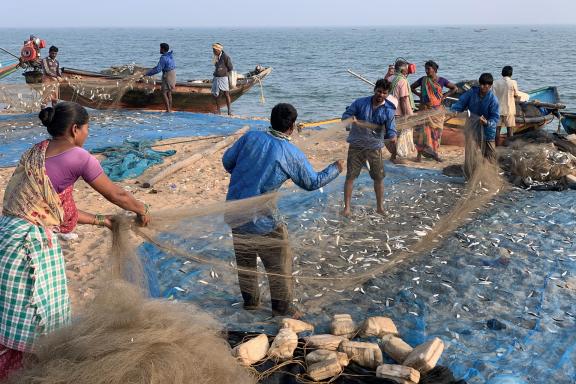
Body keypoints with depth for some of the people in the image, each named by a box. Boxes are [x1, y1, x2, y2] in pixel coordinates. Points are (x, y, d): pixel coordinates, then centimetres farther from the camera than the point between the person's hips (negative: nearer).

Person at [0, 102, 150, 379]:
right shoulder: (78, 158, -10)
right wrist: (141, 209, 21)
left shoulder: (36, 153, 14)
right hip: (29, 242, -8)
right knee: (28, 317, 5)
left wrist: (101, 220, 27)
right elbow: (115, 194, 2)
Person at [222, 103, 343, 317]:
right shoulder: (292, 154, -11)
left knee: (244, 259, 24)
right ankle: (281, 307, 25)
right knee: (279, 263, 14)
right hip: (261, 221, -5)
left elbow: (227, 161, 5)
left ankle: (250, 300, 39)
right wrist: (335, 169, 19)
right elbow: (312, 182, 2)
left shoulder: (251, 137, -4)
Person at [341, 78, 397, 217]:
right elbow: (345, 115, -1)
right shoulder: (360, 102, -7)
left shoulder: (389, 110, -7)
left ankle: (380, 207, 23)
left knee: (379, 177, 6)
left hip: (375, 147, 1)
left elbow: (390, 129, -11)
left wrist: (392, 136, -35)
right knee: (350, 176, -1)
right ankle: (347, 207, 10)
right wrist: (351, 118, -25)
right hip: (356, 145, -1)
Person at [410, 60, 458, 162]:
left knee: (436, 131, 4)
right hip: (425, 109, -1)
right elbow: (412, 87, 13)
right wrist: (418, 94, -1)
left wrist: (444, 96, -1)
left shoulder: (441, 80, 2)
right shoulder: (423, 79, 2)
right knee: (422, 130, -7)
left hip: (437, 110, 1)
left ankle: (435, 153, 14)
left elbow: (454, 88, 9)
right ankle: (419, 154, -3)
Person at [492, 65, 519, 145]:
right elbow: (516, 95, 0)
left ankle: (496, 145, 10)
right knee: (510, 128, 7)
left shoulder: (496, 82, -3)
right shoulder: (513, 82, -9)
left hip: (498, 109, 2)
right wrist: (518, 97, 21)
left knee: (497, 128, 7)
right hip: (509, 109, -2)